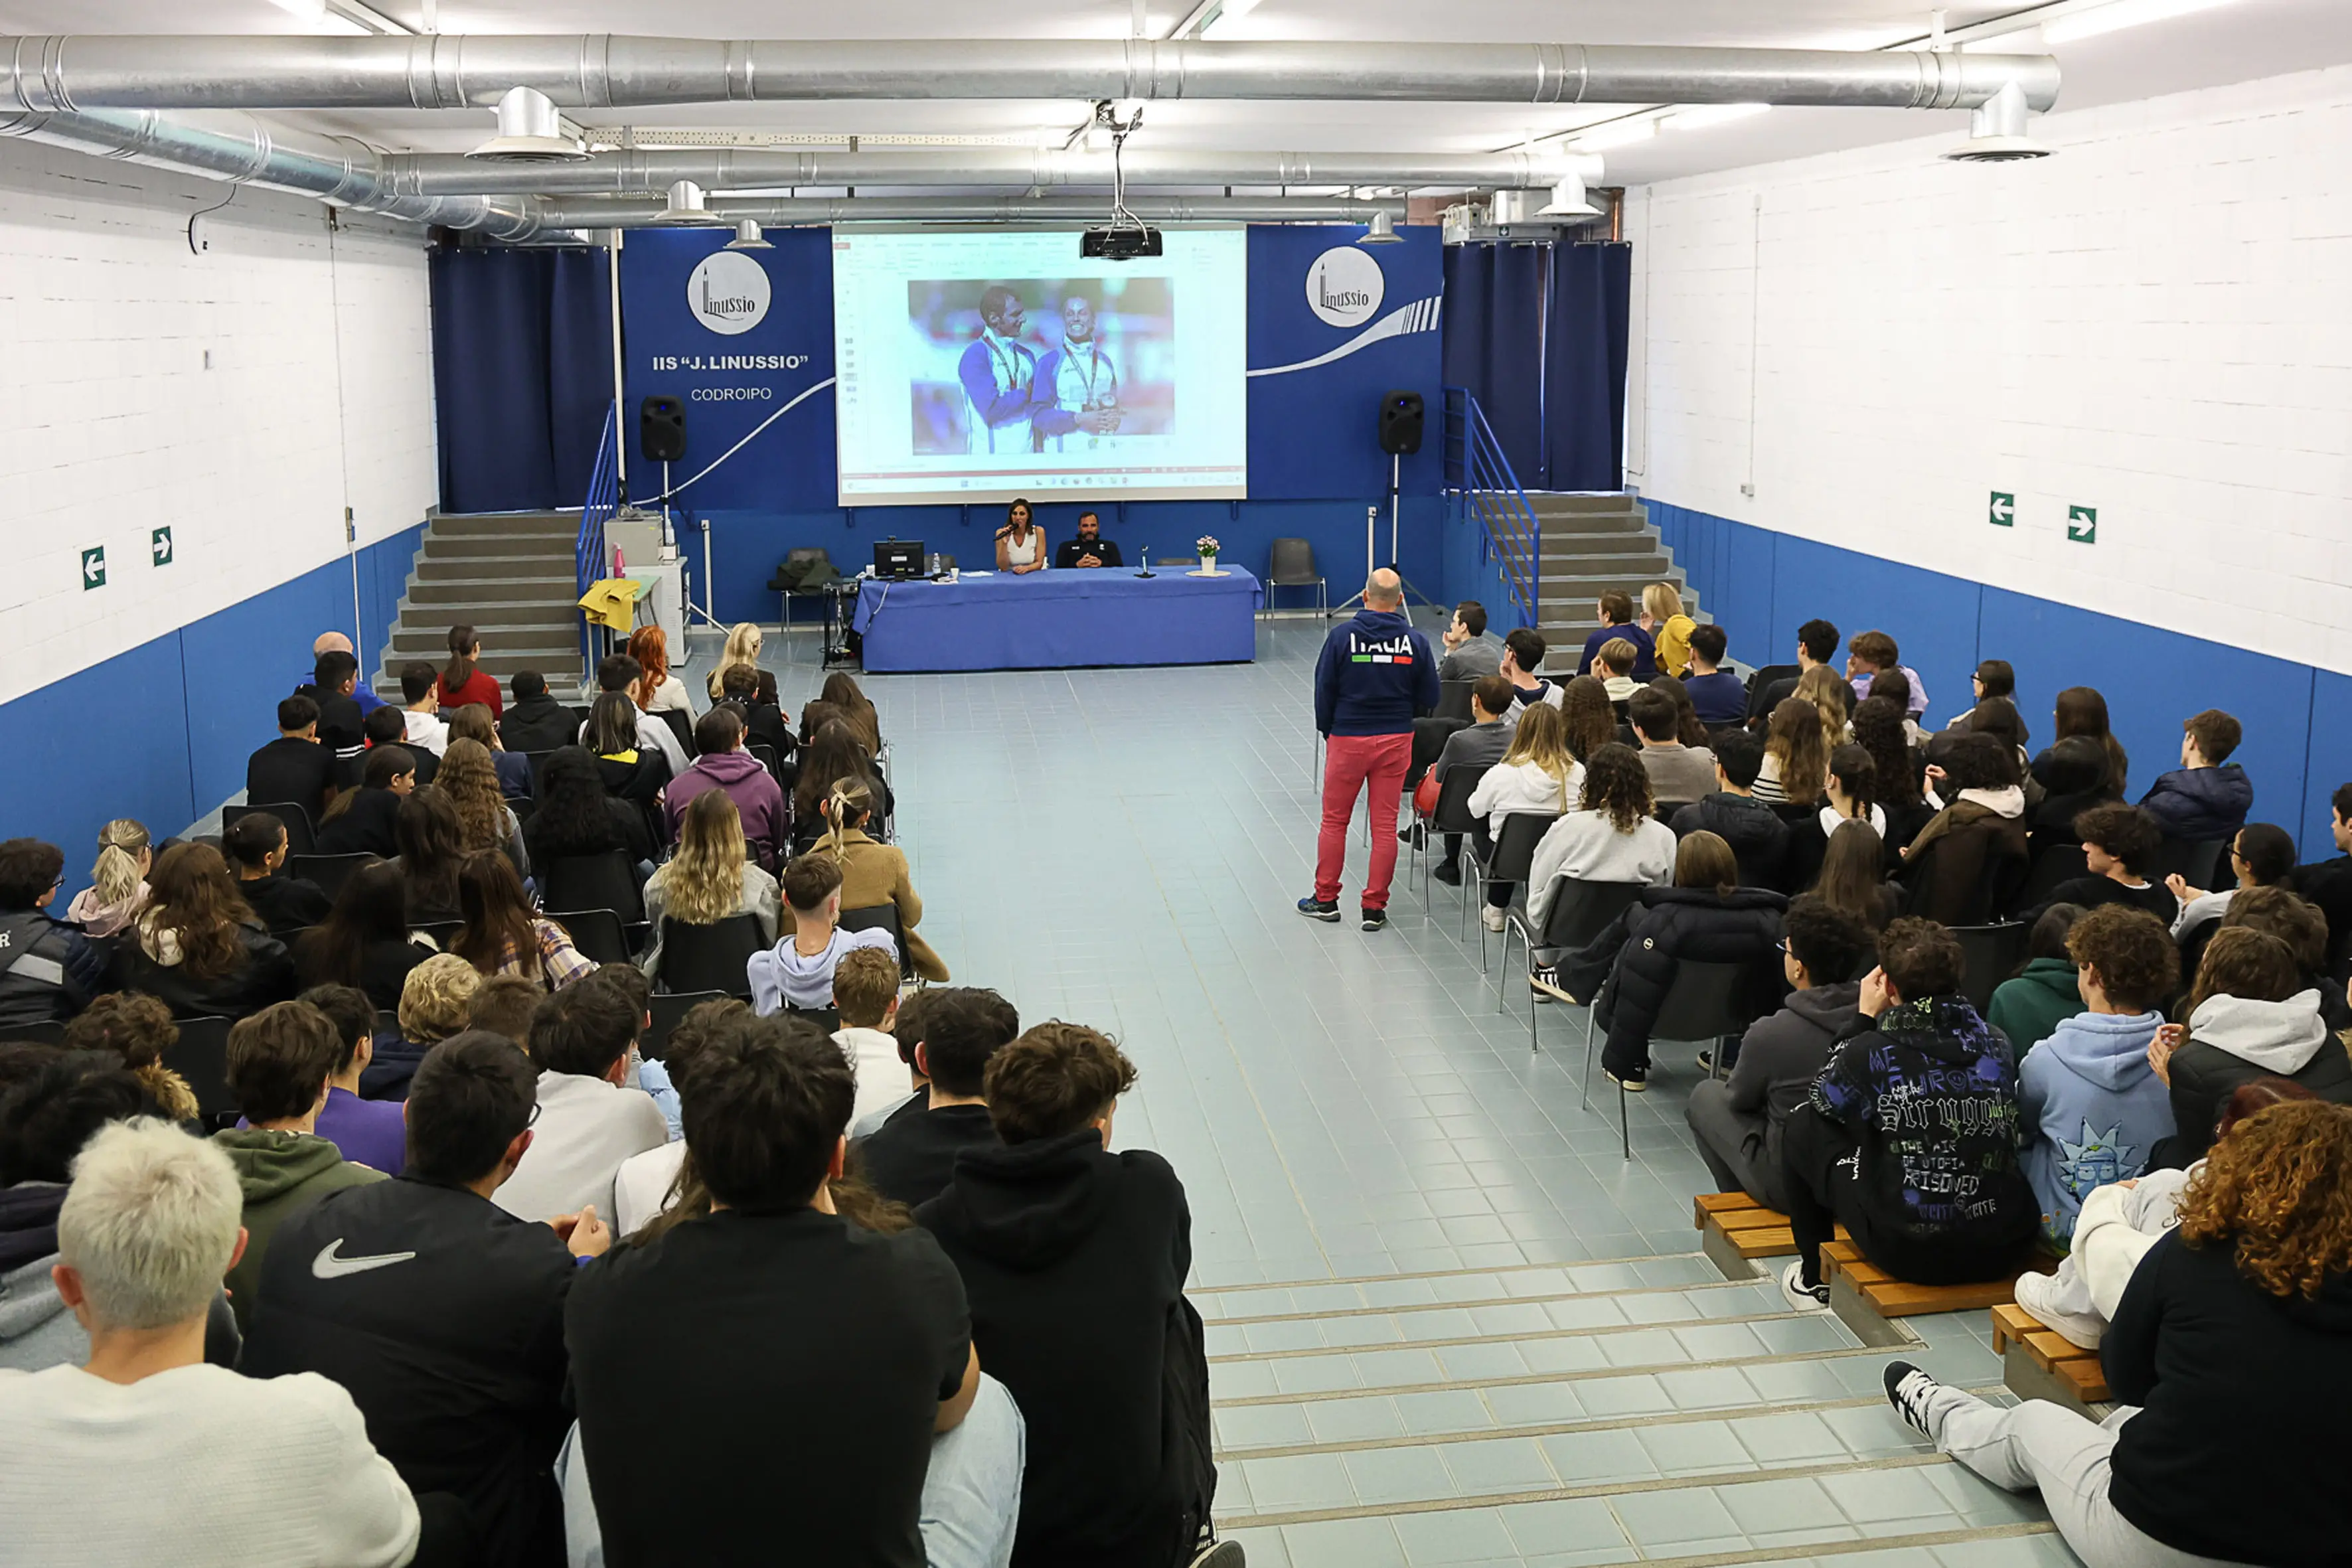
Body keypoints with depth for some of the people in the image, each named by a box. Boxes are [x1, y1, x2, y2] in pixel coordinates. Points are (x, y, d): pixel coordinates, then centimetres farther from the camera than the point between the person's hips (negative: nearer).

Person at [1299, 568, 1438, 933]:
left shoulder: (1342, 637, -10)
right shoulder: (1415, 642, -6)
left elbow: (1324, 691, -5)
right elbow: (1429, 698, 0)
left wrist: (1327, 731, 11)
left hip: (1347, 739, -1)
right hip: (1396, 740, 1)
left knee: (1334, 821, 12)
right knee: (1385, 825, 7)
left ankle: (1326, 899, 19)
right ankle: (1375, 908, 10)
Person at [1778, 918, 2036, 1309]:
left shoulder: (1871, 1053, -12)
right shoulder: (1996, 1045, 0)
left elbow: (1822, 1100, 10)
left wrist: (1863, 1019, 12)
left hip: (1909, 1254, -4)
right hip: (2004, 1250, 5)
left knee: (1803, 1125, 12)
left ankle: (1814, 1278, 25)